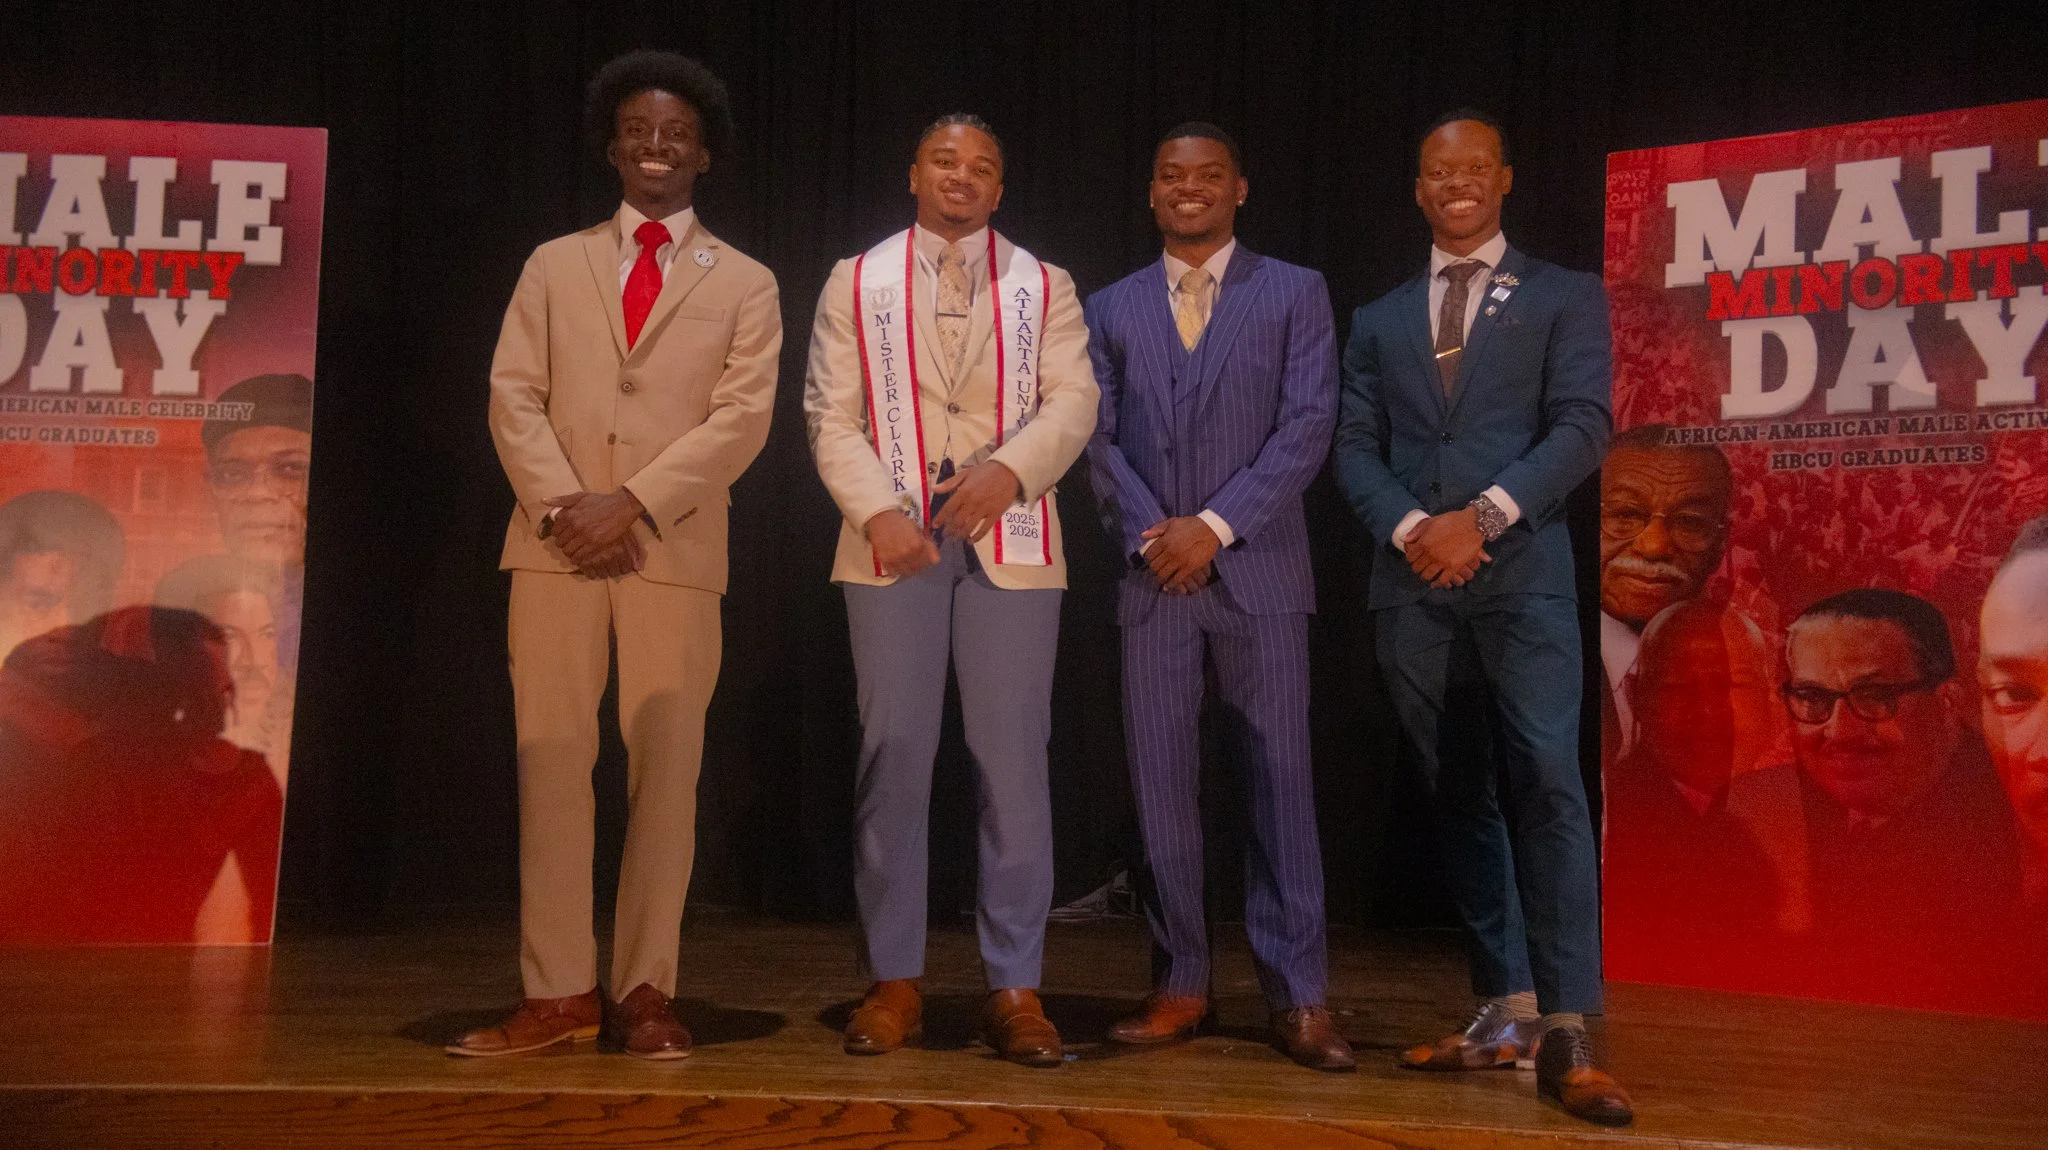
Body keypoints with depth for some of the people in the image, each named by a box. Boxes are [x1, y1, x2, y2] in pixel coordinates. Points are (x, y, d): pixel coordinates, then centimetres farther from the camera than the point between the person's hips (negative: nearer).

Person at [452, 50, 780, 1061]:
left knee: (666, 769, 0)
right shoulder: (554, 264, 16)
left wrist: (631, 503, -13)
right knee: (550, 760, 0)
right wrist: (560, 503, -10)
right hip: (556, 543, 2)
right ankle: (560, 990, 7)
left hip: (674, 550, -1)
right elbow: (515, 396, 6)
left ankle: (645, 991, 7)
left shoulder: (744, 284, 10)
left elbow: (741, 417, -3)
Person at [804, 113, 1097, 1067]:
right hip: (892, 541, 0)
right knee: (893, 754, 1)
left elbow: (1072, 403, 2)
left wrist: (1008, 468, -17)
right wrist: (879, 512, -11)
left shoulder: (1044, 288, 14)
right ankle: (893, 980, 10)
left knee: (1013, 757, -2)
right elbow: (831, 415, 4)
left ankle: (1015, 987, 4)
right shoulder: (855, 283, 13)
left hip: (1009, 541, 0)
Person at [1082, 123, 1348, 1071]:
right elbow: (1098, 439, 7)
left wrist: (1216, 525, -11)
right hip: (1153, 574, 3)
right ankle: (1180, 985, 13)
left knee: (1280, 779, -3)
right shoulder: (1111, 309, 15)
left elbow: (1306, 426, -2)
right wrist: (1150, 532, -8)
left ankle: (1297, 997, 3)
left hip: (1257, 571, -2)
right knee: (1160, 783, 3)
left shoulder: (1294, 293, 8)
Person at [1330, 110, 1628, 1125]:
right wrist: (1409, 527, -9)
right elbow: (1355, 448, 10)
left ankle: (1566, 1034, -15)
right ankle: (1505, 1011, 14)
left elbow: (1582, 426, -3)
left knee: (1546, 784, -16)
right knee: (1457, 799, 6)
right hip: (1412, 582, 4)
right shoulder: (1379, 319, 19)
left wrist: (1485, 516, -15)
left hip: (1520, 571, -4)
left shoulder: (1566, 298, 10)